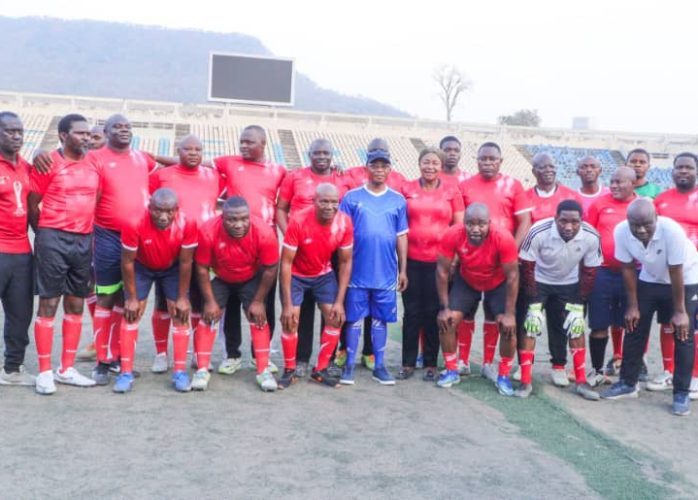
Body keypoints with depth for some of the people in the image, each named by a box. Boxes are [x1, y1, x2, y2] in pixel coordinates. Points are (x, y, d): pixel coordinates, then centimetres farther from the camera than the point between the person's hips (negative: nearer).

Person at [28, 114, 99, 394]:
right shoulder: (48, 163, -5)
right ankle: (45, 372, 6)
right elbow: (32, 204, -1)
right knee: (49, 304, -1)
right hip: (54, 239, -5)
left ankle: (67, 369, 19)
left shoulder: (93, 166, 10)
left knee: (76, 305, 9)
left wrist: (93, 239, 10)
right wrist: (43, 234, 3)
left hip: (84, 241, 6)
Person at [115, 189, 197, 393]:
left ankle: (180, 372, 3)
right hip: (142, 266, -1)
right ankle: (126, 373, -2)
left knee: (180, 314, -5)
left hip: (172, 268, 1)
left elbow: (185, 262, -19)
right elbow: (127, 262, -22)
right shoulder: (134, 224, -36)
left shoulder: (187, 224, -32)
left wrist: (182, 297, -12)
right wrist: (132, 298, -15)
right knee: (131, 313, -8)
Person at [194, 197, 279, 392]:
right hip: (219, 279, 0)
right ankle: (202, 370, -1)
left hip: (252, 279, 0)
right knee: (208, 316, -9)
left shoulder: (264, 233, -34)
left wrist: (259, 301, -14)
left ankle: (264, 370, 0)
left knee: (258, 317, -8)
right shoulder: (208, 232, -35)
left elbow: (270, 269, -19)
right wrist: (209, 301, -17)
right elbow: (202, 268, -20)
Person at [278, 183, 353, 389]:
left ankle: (321, 370, 11)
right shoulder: (298, 221, -31)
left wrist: (340, 301, -14)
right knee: (290, 320, -12)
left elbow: (345, 262, -11)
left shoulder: (345, 223, -22)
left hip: (324, 274, 3)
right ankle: (289, 371, 8)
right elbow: (286, 262, -25)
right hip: (296, 275, -3)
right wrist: (287, 304, -26)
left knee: (335, 318, -5)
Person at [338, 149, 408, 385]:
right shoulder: (351, 197, -1)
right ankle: (349, 365, 15)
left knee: (380, 319, 10)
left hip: (386, 273, 2)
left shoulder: (398, 200, 4)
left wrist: (403, 270, 7)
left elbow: (401, 236, 8)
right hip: (357, 271, -1)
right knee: (354, 319, 6)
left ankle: (379, 366, 19)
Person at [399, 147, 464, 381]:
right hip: (411, 259, 1)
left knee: (433, 312, 6)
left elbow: (459, 226, 6)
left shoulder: (452, 191, 3)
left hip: (439, 260, 0)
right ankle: (408, 363, 14)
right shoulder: (407, 189, 4)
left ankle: (431, 364, 16)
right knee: (412, 312, 6)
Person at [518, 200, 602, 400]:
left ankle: (581, 381, 12)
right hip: (539, 282, -2)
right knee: (529, 327, -9)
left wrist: (578, 305, -10)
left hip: (569, 284, 2)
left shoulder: (591, 237, -25)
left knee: (576, 327, 0)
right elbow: (527, 268, -20)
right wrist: (534, 304, -19)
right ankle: (525, 382, 1)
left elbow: (589, 272, -9)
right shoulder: (538, 232, -32)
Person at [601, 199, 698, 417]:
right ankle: (627, 383, 19)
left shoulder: (671, 230, -36)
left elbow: (676, 273, -27)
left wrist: (679, 311, -19)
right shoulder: (621, 231, -25)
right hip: (650, 280, 4)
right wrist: (633, 306, -6)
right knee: (634, 329, 5)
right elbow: (628, 268, -10)